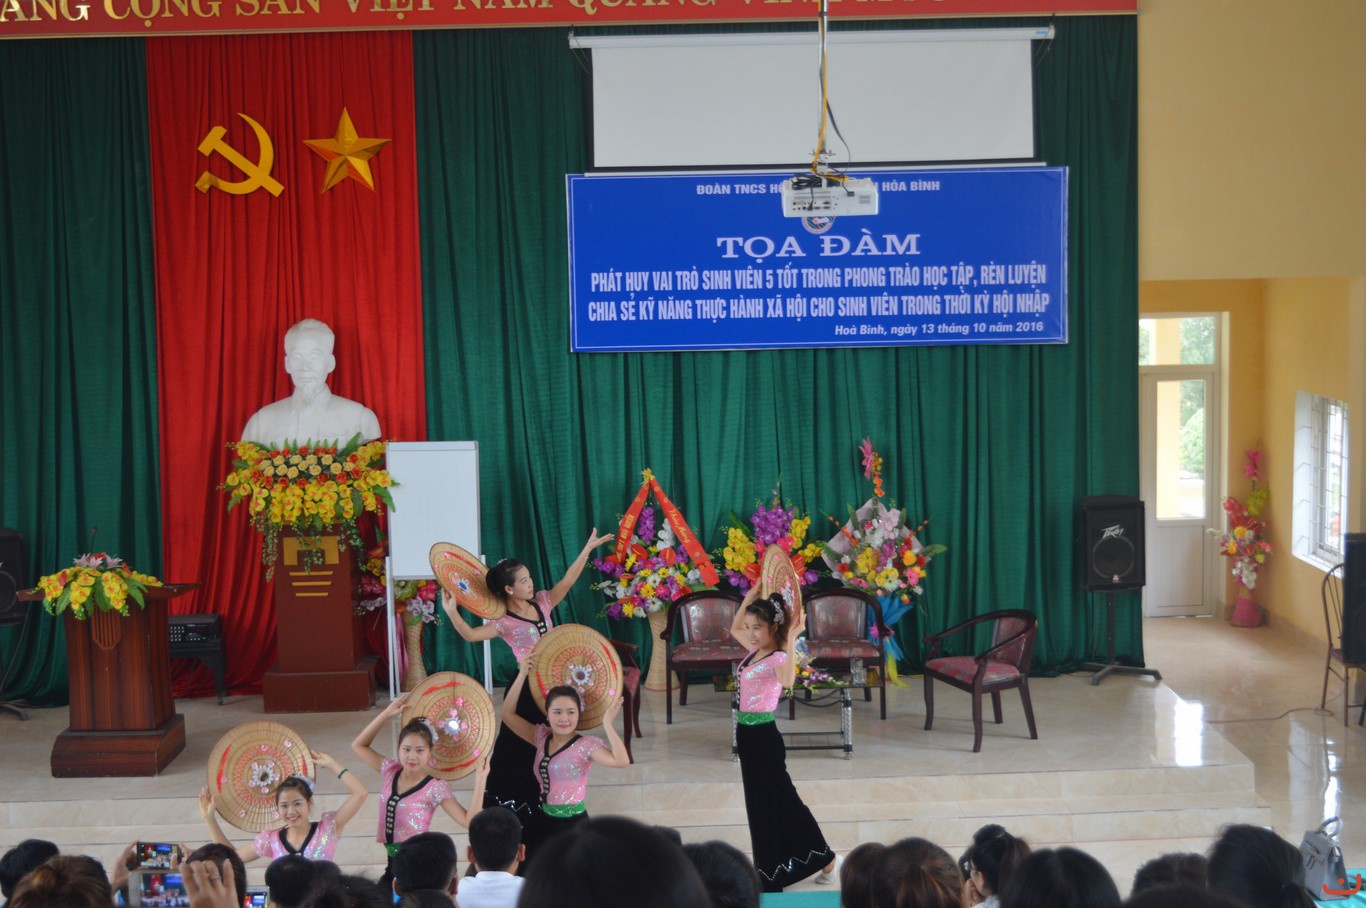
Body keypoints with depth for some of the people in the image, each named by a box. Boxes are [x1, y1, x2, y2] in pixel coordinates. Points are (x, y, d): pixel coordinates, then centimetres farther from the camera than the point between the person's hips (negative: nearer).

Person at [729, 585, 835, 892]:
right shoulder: (755, 651, 7)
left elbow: (788, 680, -42)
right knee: (763, 804, 17)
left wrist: (792, 640, -45)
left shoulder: (778, 658, -18)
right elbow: (735, 628, 26)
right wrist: (751, 596, 17)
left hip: (763, 737, -9)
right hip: (748, 734, 9)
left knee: (772, 804, 1)